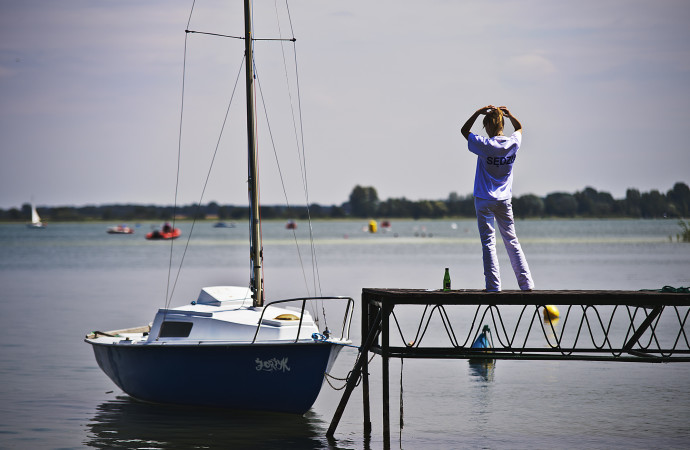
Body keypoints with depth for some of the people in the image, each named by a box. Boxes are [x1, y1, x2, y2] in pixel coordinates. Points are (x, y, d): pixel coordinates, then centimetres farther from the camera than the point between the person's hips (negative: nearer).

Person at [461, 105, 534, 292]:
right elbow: (519, 128, 20)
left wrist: (478, 113, -3)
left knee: (488, 242, -2)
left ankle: (493, 285, -6)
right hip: (504, 200, 4)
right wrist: (509, 115, 7)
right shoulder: (513, 143, -4)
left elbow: (464, 130, 1)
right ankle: (526, 283, 9)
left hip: (484, 200, -4)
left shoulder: (484, 145, -15)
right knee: (512, 241, 10)